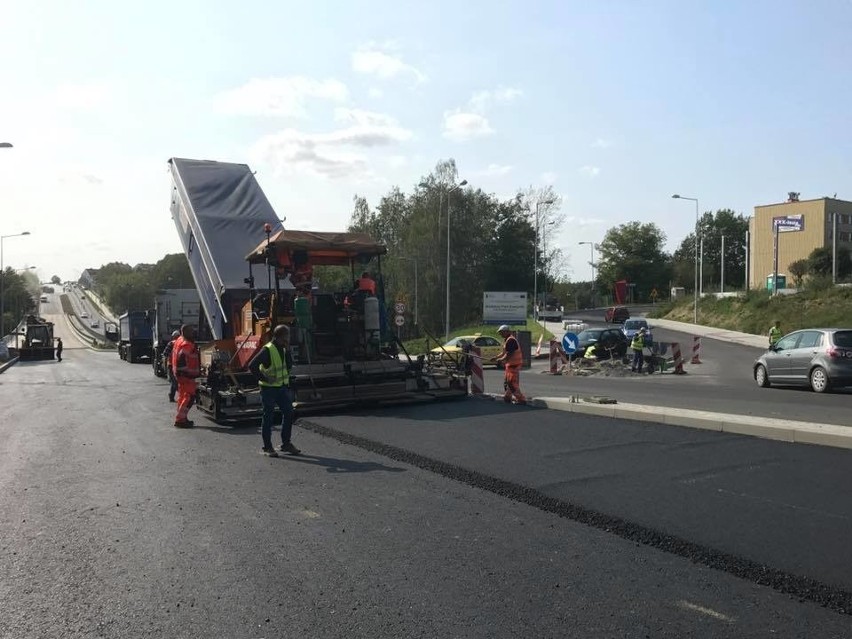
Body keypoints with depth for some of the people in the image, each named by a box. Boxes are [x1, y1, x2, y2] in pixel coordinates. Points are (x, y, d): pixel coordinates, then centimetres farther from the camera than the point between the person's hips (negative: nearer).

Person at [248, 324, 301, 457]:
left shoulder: (284, 349, 9)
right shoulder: (267, 350, -16)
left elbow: (289, 366, 2)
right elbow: (252, 366, -20)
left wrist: (287, 350, -6)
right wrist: (264, 379, -19)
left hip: (282, 387, 7)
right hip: (269, 388, -7)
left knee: (288, 413, 7)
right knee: (268, 417, 2)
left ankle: (286, 444, 19)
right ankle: (267, 447, 11)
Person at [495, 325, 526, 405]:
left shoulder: (510, 340, -19)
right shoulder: (506, 340, 16)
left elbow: (509, 354, -23)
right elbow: (504, 352, 23)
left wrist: (501, 360, -13)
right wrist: (496, 357, 15)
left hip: (514, 365, -11)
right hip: (509, 364, 11)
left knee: (512, 383, -11)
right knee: (507, 382, 19)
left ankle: (521, 399, -8)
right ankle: (507, 398, 30)